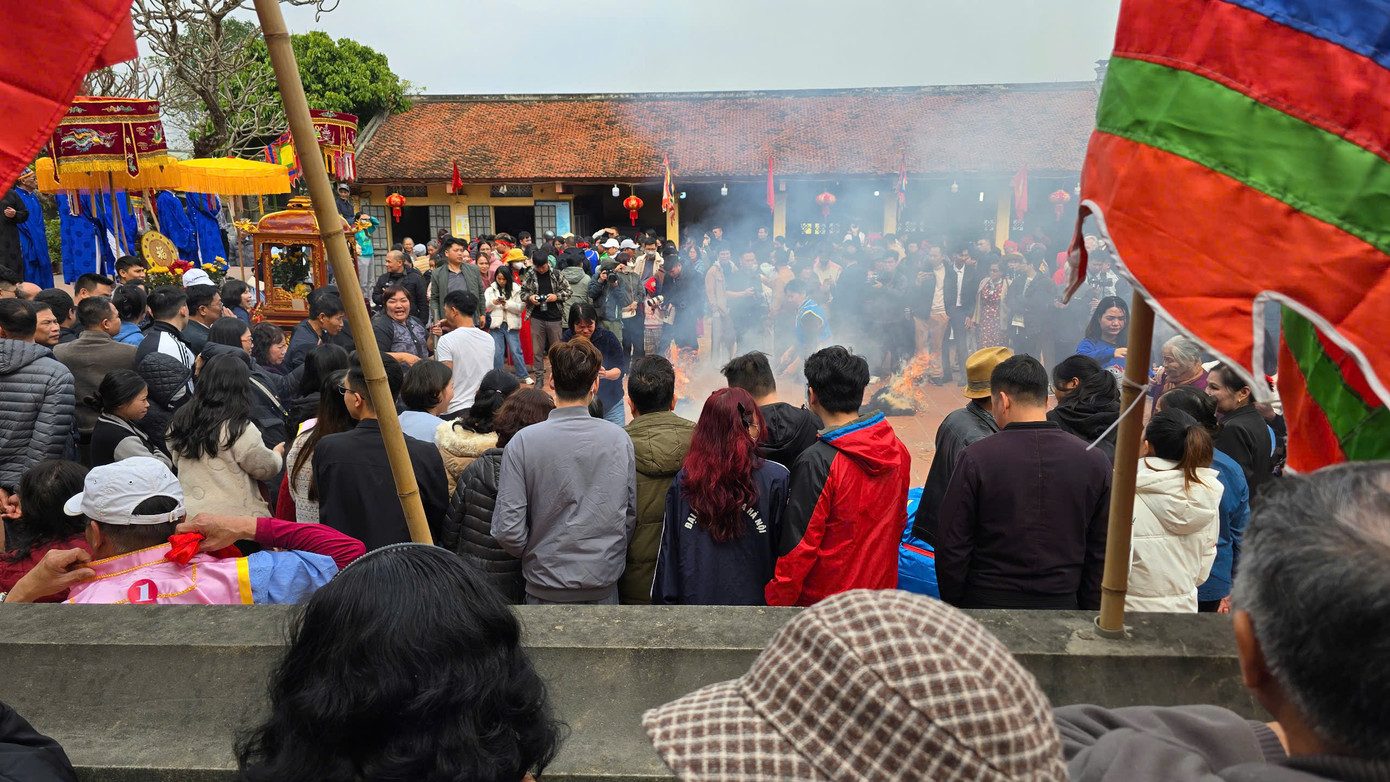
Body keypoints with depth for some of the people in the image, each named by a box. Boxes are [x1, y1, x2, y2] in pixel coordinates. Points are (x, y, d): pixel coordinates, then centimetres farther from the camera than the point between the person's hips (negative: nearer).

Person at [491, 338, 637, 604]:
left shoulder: (523, 442, -14)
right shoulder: (620, 439, -6)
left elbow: (509, 531, -14)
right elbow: (630, 516, 3)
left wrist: (531, 554, 7)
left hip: (547, 587, -2)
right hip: (605, 586, 2)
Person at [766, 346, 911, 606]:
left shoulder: (817, 462, -24)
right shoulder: (897, 450, -3)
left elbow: (798, 545, -19)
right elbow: (899, 522, 10)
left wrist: (776, 602, -8)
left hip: (823, 600, -6)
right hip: (884, 589, 6)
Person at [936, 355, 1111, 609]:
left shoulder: (976, 458, -13)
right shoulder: (1095, 462, -4)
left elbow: (952, 546, -9)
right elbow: (1100, 553, 3)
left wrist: (953, 605, 4)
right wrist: (1090, 616, 13)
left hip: (986, 602, -2)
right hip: (1061, 604, 3)